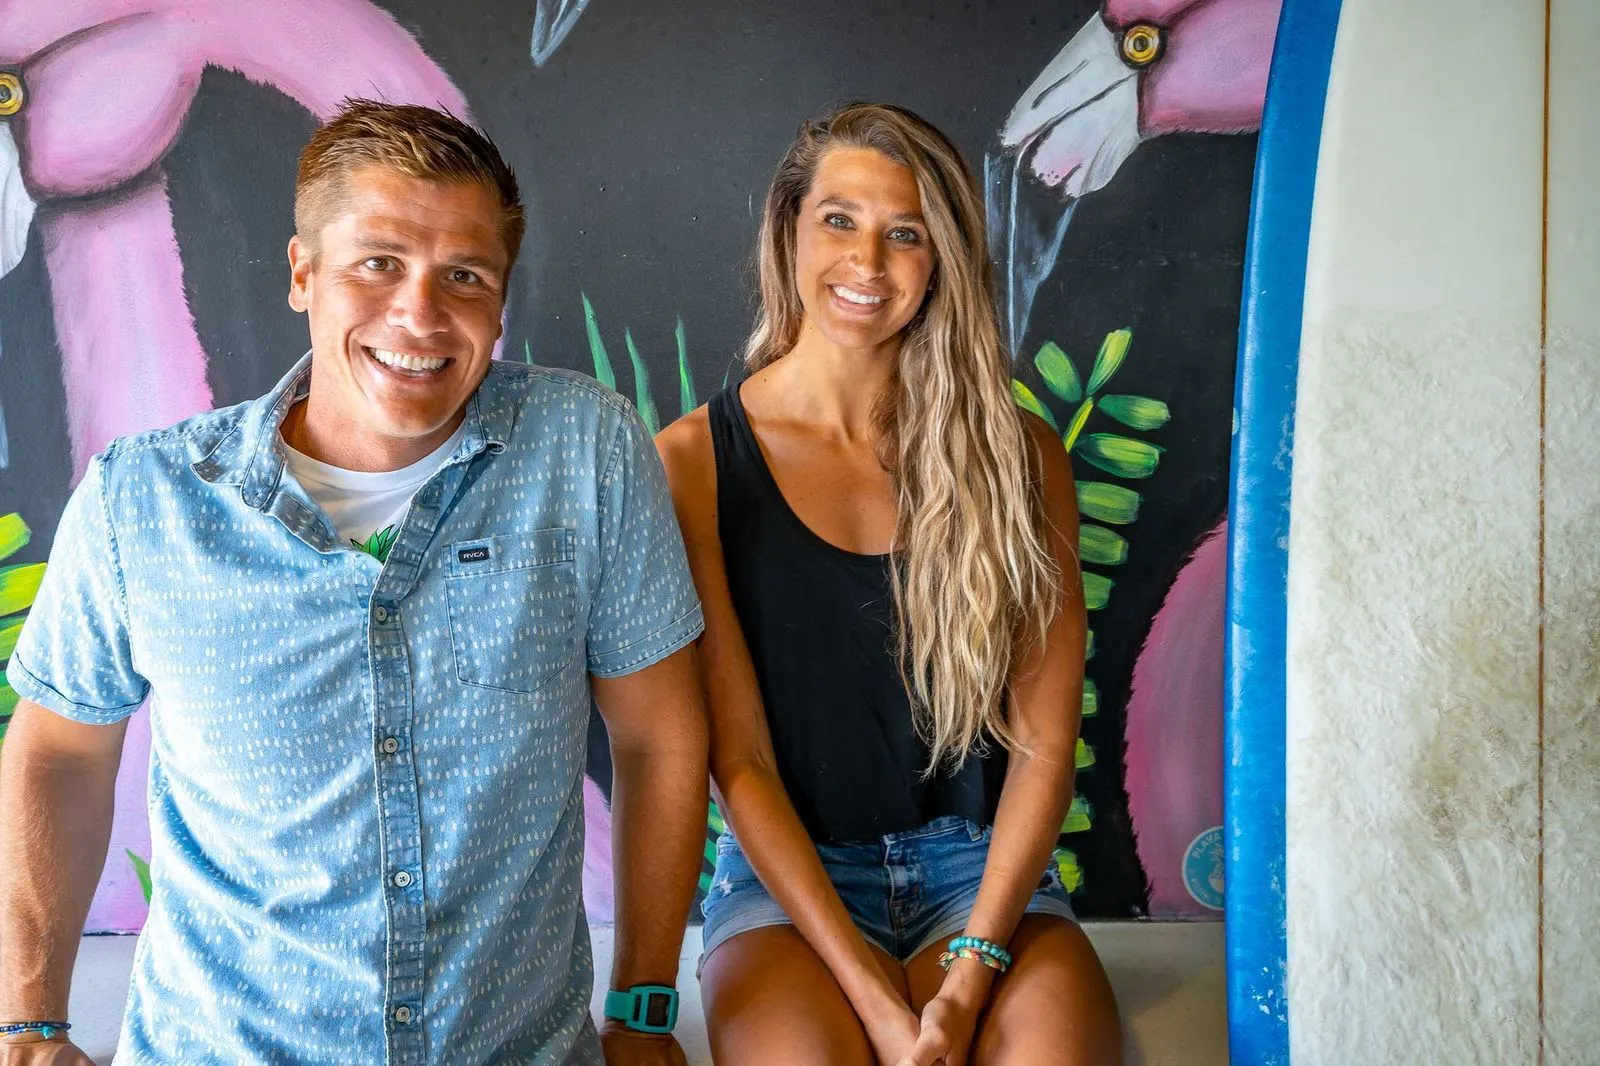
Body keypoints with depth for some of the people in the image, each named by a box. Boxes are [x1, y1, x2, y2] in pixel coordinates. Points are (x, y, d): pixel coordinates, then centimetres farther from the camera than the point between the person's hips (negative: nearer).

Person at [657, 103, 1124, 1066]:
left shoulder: (1018, 455, 2)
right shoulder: (694, 463, -4)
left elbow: (1045, 739, 0)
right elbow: (736, 755, -6)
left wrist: (970, 977, -13)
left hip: (982, 868, 2)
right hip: (788, 877, -1)